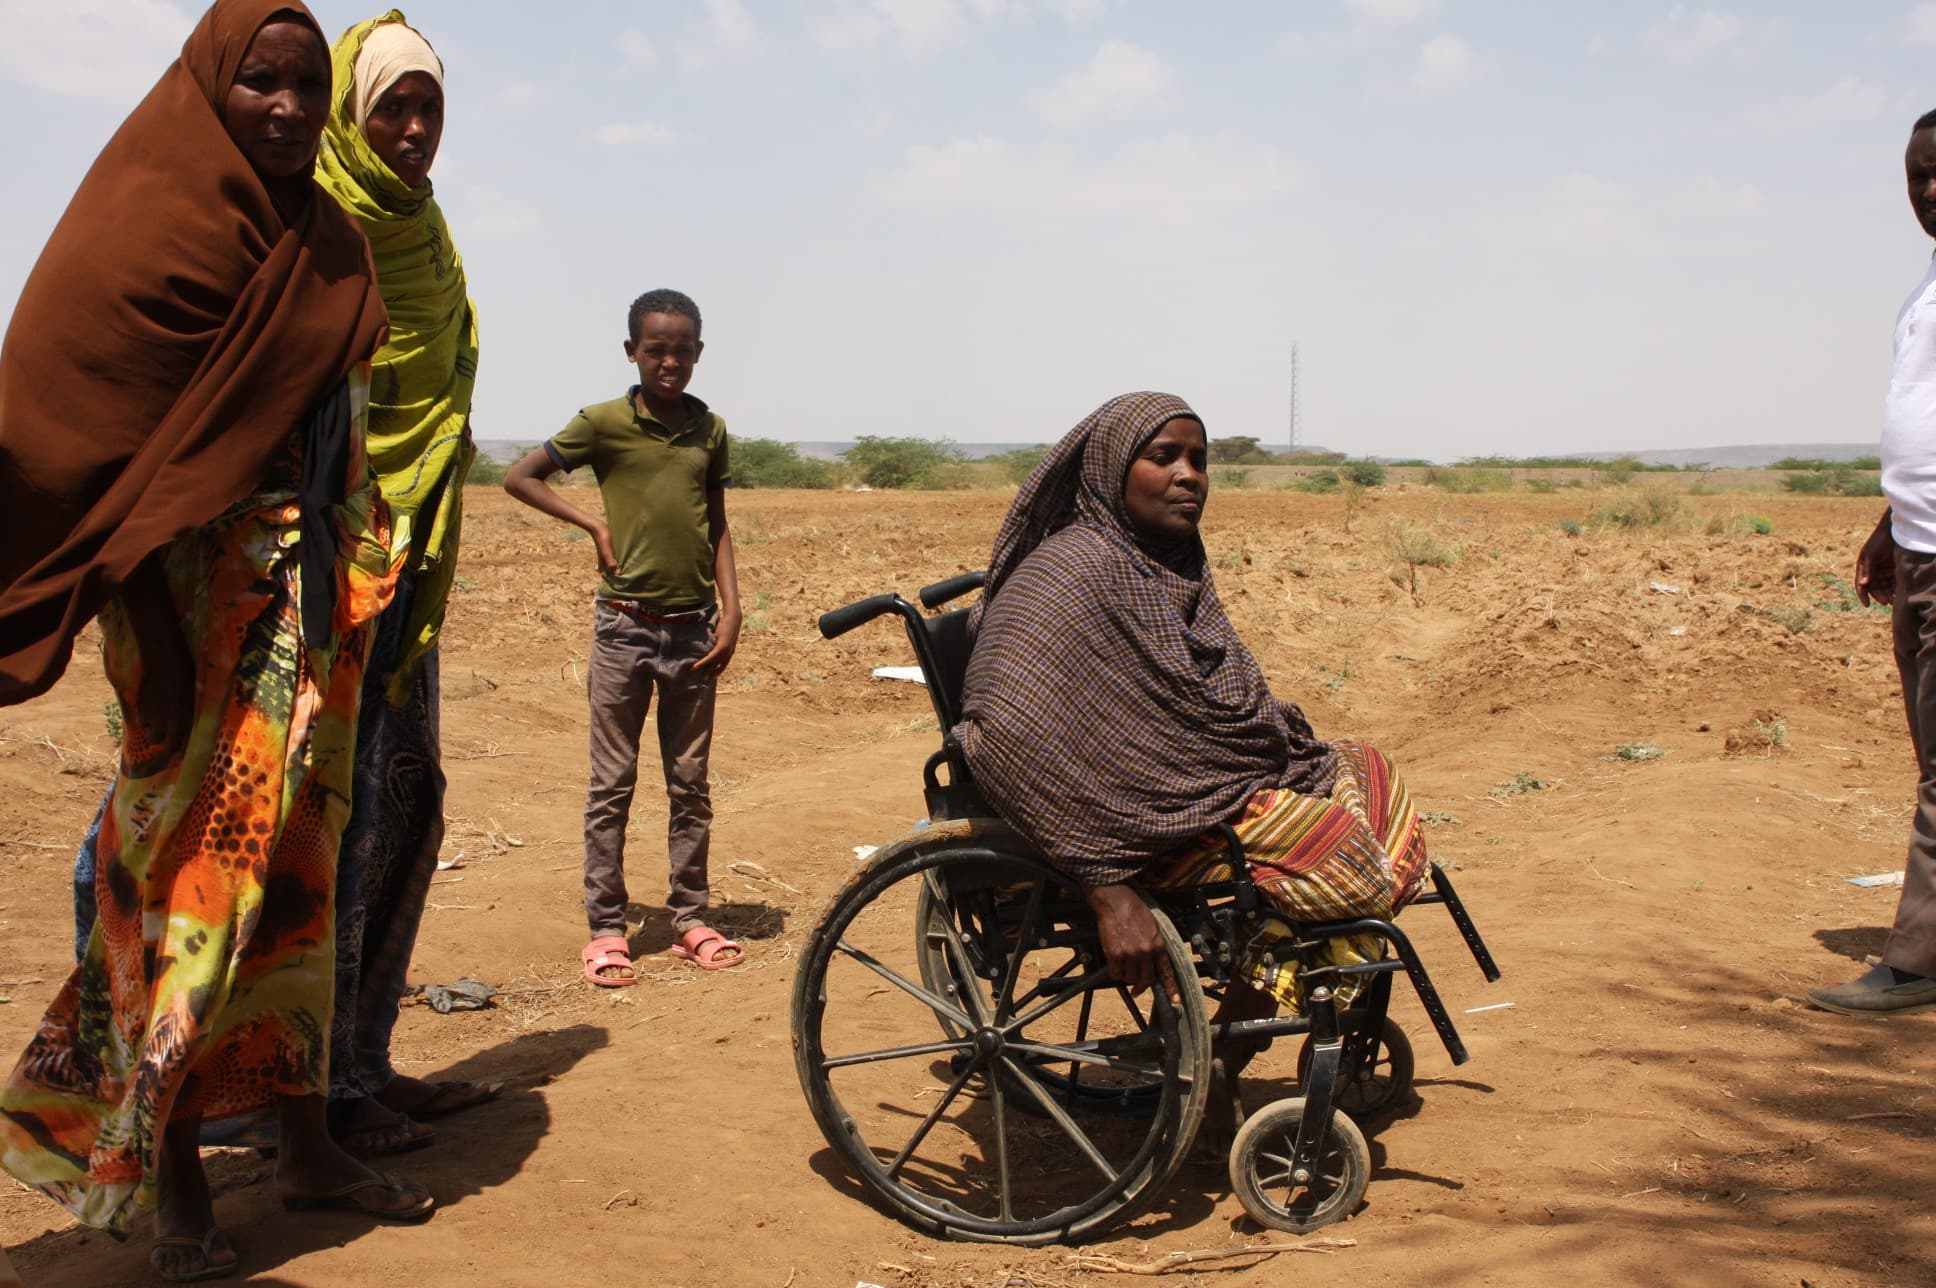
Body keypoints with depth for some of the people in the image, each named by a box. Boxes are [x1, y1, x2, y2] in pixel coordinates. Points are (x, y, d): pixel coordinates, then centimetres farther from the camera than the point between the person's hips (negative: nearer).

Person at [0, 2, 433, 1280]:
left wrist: (357, 576, 13)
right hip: (201, 592, -7)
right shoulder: (151, 224, -11)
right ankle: (169, 1178, 12)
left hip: (317, 591, 7)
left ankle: (307, 1139, 23)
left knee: (296, 857, 12)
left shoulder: (328, 244, 12)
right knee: (196, 860, -2)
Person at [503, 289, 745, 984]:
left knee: (689, 782, 10)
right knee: (612, 784, 3)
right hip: (625, 624, -3)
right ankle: (606, 928, 10)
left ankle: (691, 918, 19)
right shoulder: (605, 422, -4)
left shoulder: (709, 428, 7)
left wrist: (730, 609, 3)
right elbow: (519, 477, 2)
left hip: (693, 628, 3)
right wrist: (593, 524, -6)